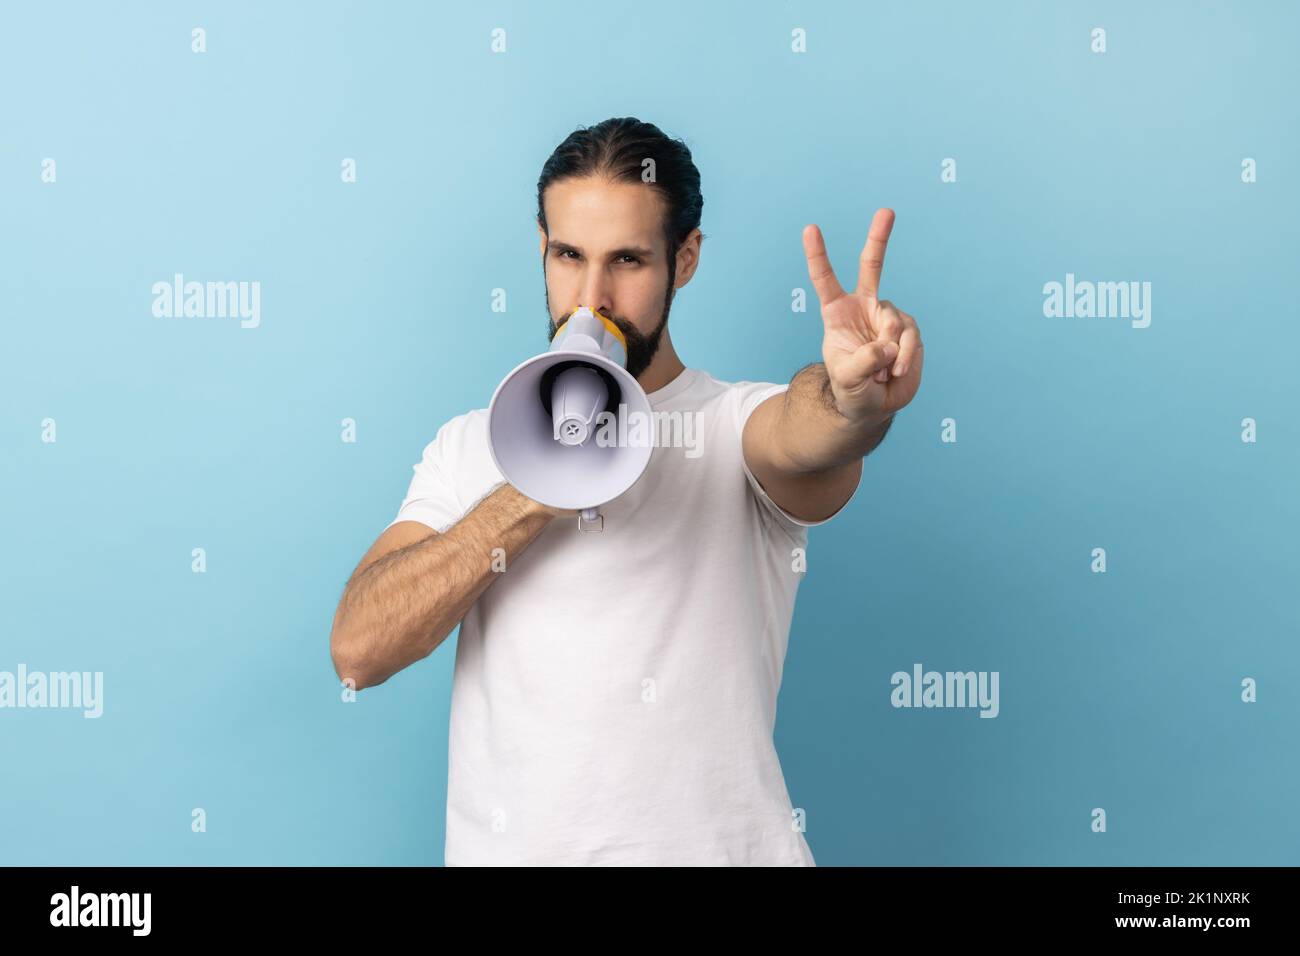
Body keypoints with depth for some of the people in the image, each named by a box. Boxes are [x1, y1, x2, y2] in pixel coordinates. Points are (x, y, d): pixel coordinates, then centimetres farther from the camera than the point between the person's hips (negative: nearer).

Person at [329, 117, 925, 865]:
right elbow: (358, 649, -9)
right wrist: (531, 495, -20)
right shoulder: (470, 446, 3)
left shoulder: (741, 428, -6)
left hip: (714, 843, -2)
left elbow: (807, 435, -30)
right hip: (503, 845, 3)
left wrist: (857, 399, -52)